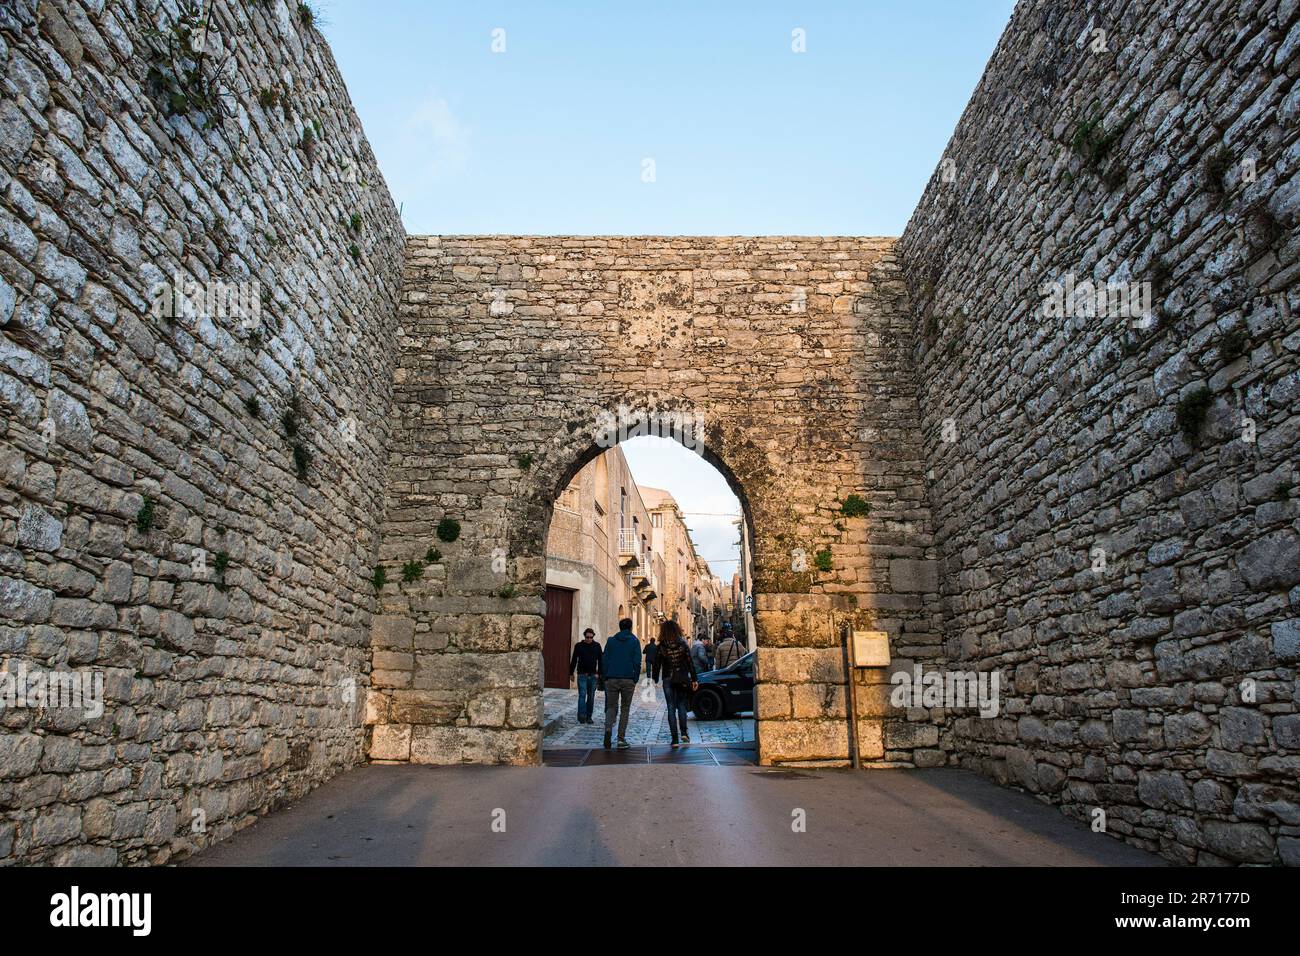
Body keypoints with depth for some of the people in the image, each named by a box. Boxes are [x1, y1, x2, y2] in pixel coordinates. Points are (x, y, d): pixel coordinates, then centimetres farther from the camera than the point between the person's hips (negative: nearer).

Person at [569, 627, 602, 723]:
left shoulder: (597, 646, 7)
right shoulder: (578, 646, 4)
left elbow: (600, 661, 10)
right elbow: (573, 660, 8)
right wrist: (571, 673, 6)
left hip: (593, 675, 2)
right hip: (582, 675, -2)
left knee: (591, 697, 6)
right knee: (582, 695, -11)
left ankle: (588, 716, 14)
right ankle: (581, 716, -14)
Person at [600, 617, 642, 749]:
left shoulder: (611, 640, 9)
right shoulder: (634, 641, 3)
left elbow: (604, 659, 6)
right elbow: (637, 662, -2)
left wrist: (604, 678, 9)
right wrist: (635, 679, 4)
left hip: (611, 679, 2)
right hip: (628, 679, -1)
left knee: (611, 706, 10)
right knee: (625, 708, 9)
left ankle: (608, 729, -18)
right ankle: (621, 739, 5)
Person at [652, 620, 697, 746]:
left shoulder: (661, 647, -4)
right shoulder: (683, 644, -2)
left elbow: (657, 665, -2)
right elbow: (690, 663, -3)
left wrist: (655, 680, 7)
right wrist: (694, 679, 2)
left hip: (668, 680, -1)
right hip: (682, 679, 1)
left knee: (671, 708, 4)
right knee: (681, 706, 17)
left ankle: (675, 739, 2)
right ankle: (683, 733, 4)